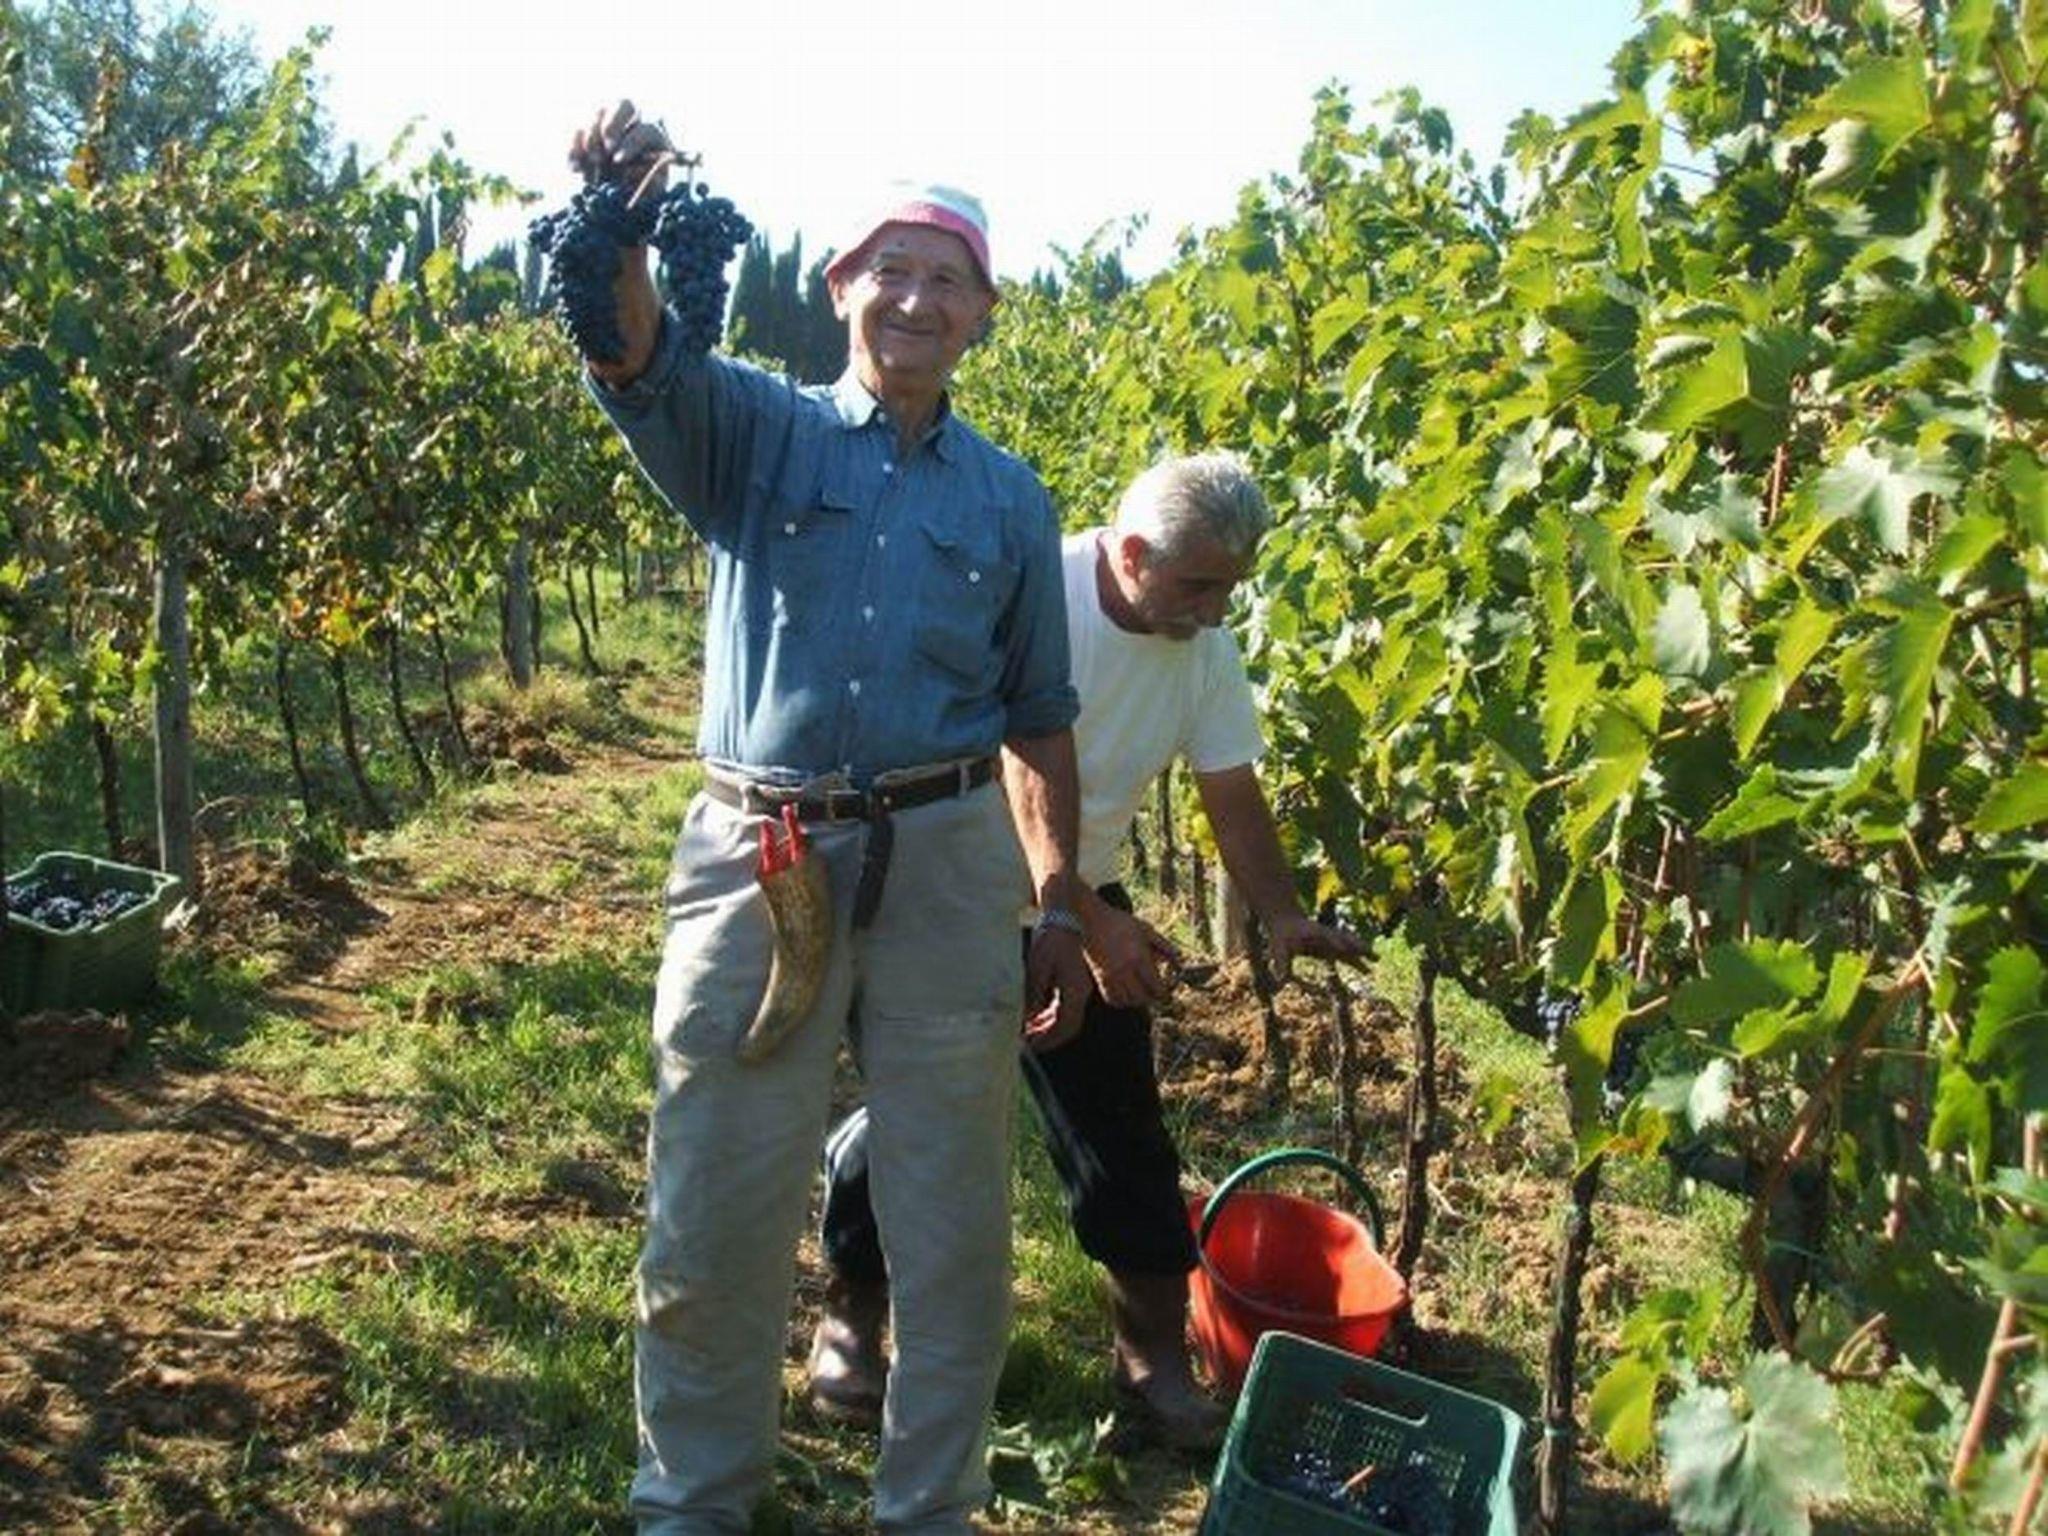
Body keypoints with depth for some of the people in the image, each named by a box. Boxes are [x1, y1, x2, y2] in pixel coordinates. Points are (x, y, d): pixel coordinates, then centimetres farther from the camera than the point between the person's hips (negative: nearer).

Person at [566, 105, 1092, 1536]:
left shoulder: (1010, 496, 10)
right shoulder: (756, 433, 4)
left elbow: (1037, 713, 12)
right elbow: (641, 358, -17)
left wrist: (1061, 904, 8)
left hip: (949, 868, 2)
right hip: (756, 861, -1)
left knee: (954, 1224, 11)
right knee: (714, 1217, 9)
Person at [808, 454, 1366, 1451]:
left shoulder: (1205, 648, -5)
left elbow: (1233, 795, 0)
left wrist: (1281, 918, -14)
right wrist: (1093, 924, -30)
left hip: (1083, 901, 5)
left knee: (1118, 1117, 5)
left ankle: (1153, 1344, 19)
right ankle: (850, 1313, 25)